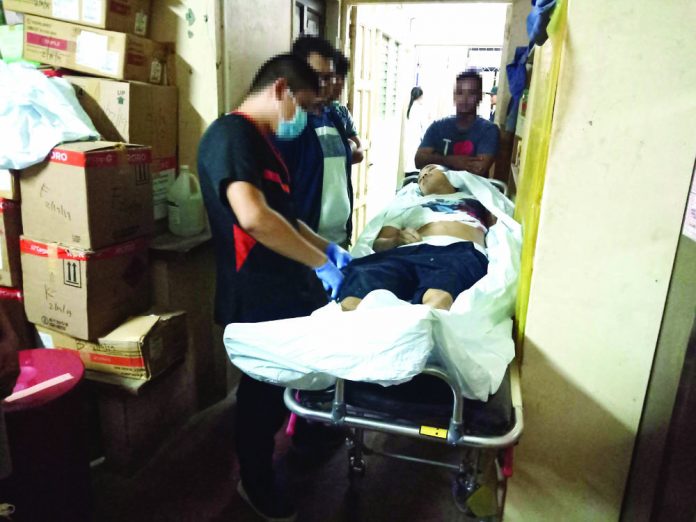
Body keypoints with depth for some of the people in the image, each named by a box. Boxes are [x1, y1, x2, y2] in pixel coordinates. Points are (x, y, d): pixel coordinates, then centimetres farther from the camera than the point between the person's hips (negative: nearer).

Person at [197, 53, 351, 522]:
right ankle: (256, 482, 32)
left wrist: (325, 246, 11)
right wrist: (319, 263, -24)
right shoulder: (231, 134, -18)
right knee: (263, 387, 8)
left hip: (287, 287, 9)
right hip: (257, 297, -9)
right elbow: (253, 217, -32)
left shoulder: (263, 141, 14)